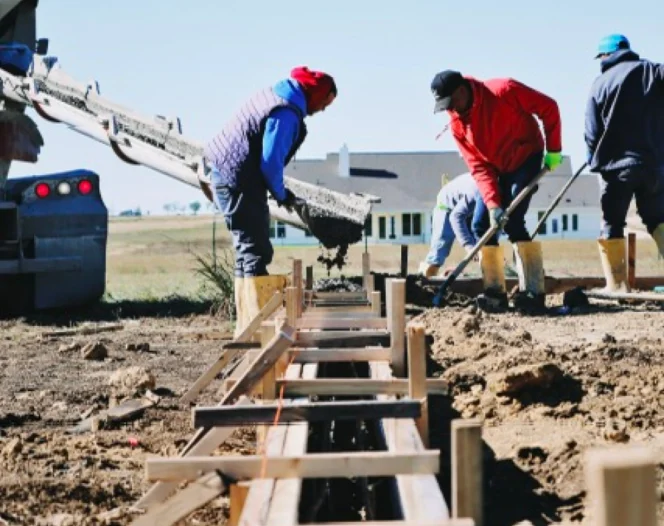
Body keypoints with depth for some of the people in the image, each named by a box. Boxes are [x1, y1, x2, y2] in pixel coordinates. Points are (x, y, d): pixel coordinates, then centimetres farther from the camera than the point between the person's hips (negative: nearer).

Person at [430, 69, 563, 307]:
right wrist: (492, 204, -21)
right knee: (481, 224, -2)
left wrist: (553, 150, -13)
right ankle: (495, 292, 6)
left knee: (513, 222, -20)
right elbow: (478, 167, -9)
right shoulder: (457, 123, -7)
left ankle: (534, 292, -16)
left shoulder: (504, 91, -23)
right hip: (497, 170, 6)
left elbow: (548, 107, -15)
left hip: (527, 159, -6)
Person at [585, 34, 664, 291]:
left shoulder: (600, 83, 3)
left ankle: (617, 286, 4)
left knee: (611, 225, 7)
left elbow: (592, 131, 4)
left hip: (616, 164, -2)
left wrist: (595, 161, 17)